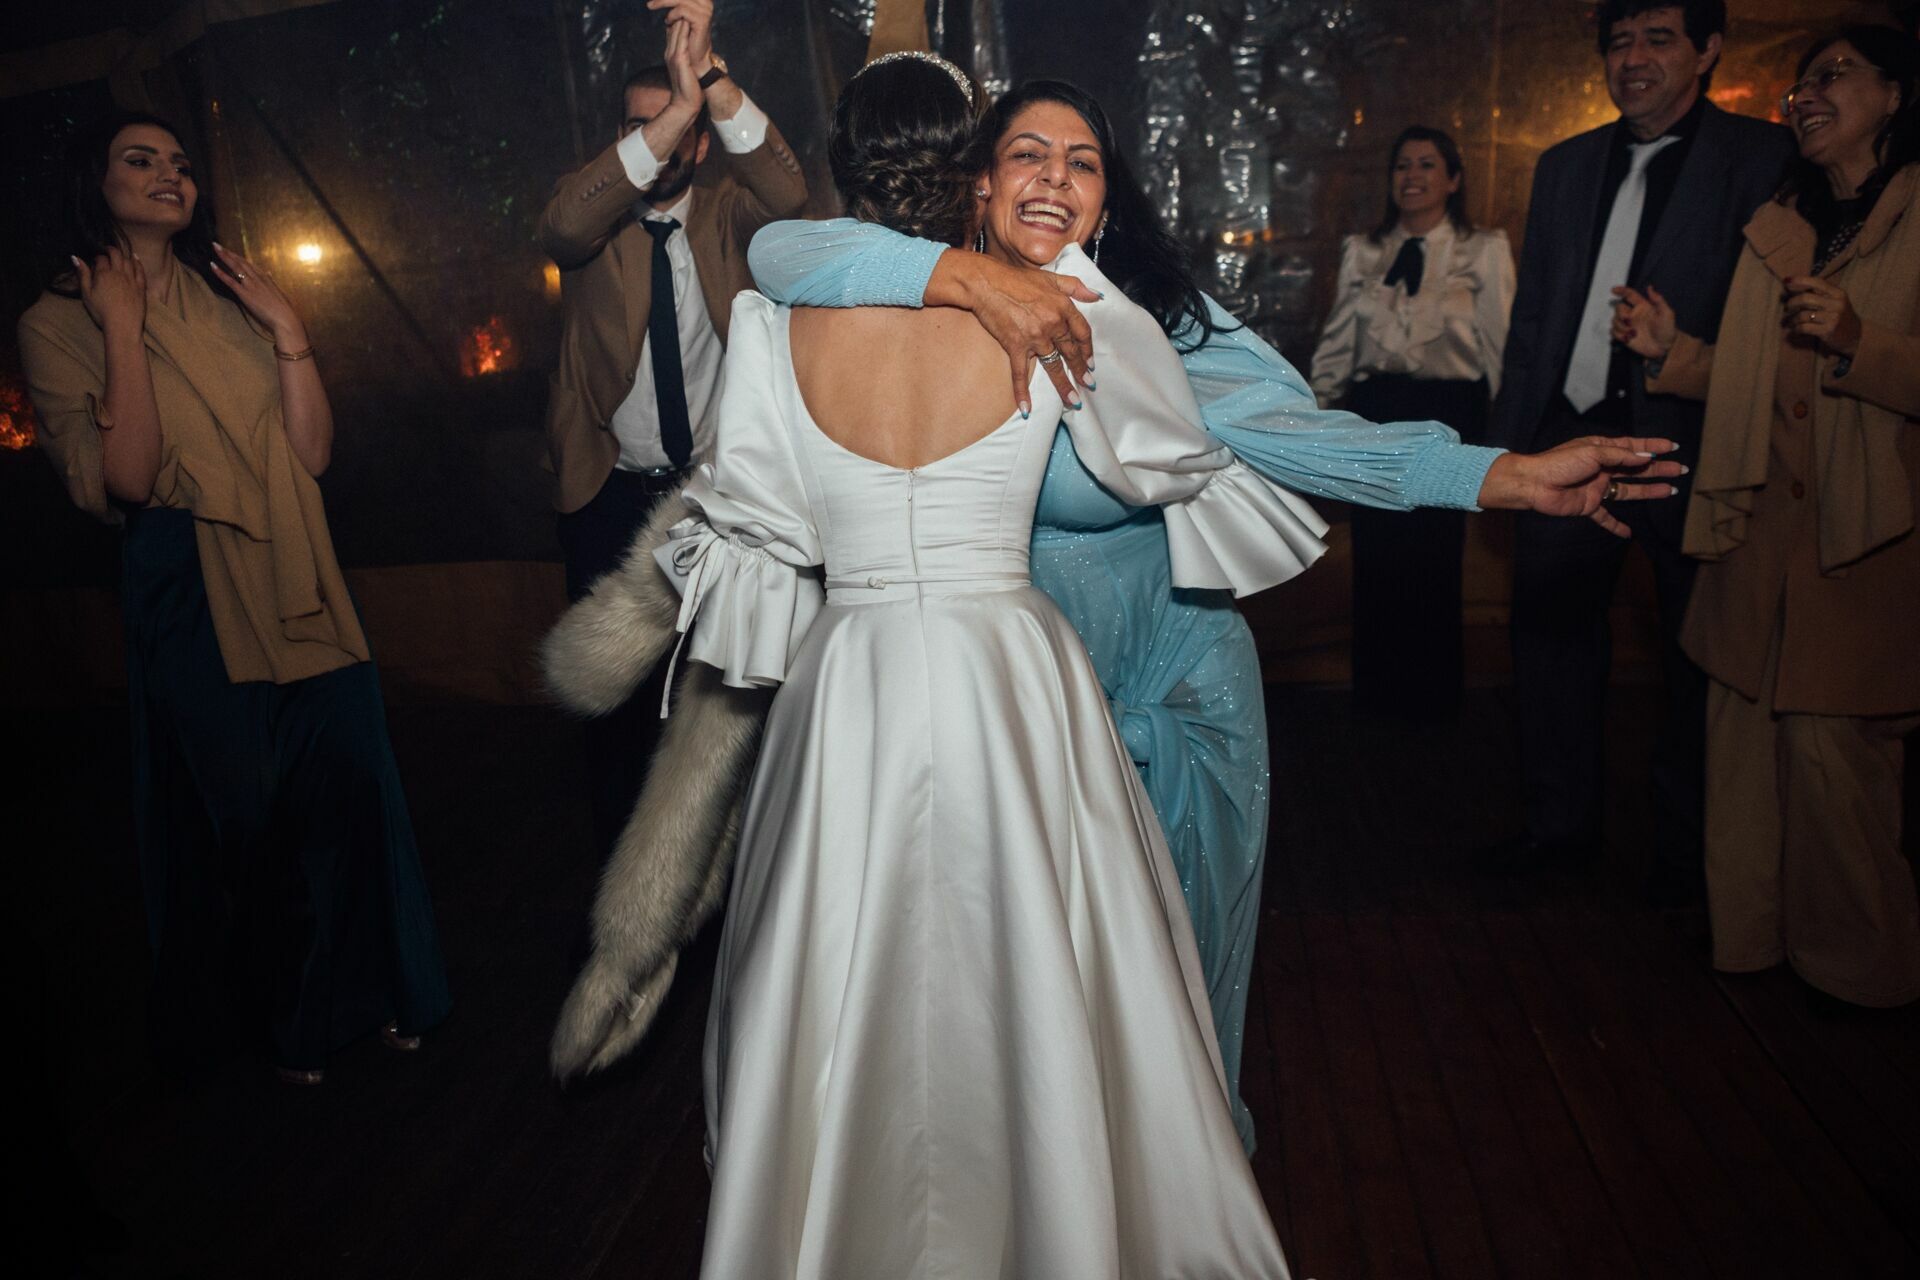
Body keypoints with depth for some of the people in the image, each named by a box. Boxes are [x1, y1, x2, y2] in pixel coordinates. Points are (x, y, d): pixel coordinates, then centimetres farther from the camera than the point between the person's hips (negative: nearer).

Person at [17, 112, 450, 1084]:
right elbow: (123, 481, -15)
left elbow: (313, 452, 2)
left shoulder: (230, 296, 12)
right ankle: (284, 1013, 29)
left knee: (346, 783, 4)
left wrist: (289, 333, -7)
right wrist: (123, 330, -14)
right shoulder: (58, 323, 0)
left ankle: (362, 988, 26)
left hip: (292, 576, 4)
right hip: (189, 595, -3)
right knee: (240, 806, 6)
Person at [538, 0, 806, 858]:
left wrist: (709, 78, -37)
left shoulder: (724, 211, -2)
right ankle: (621, 861, 29)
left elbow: (787, 193, -23)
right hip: (609, 493, 0)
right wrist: (671, 111, -36)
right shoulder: (596, 211, -3)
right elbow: (561, 226, -27)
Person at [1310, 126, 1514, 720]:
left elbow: (1501, 346, 2)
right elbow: (1337, 341, 11)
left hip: (1448, 415, -2)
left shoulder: (1485, 251, 3)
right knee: (1375, 555, 4)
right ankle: (1378, 687, 20)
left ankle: (1432, 694, 18)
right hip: (1373, 414, 2)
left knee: (1435, 556, 0)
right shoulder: (1361, 251, 10)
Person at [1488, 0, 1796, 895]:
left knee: (1695, 658, 7)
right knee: (1550, 632, 10)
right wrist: (1508, 442, 9)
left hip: (1689, 443, -4)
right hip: (1570, 438, 5)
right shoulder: (1564, 167, 14)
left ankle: (1686, 847, 25)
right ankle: (1561, 822, 26)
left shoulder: (1763, 159, -1)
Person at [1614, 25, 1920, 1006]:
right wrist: (1671, 352, 5)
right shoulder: (1778, 225, 16)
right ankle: (1751, 932, 24)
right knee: (1745, 733, 8)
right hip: (1760, 522, 6)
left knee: (1828, 745, -3)